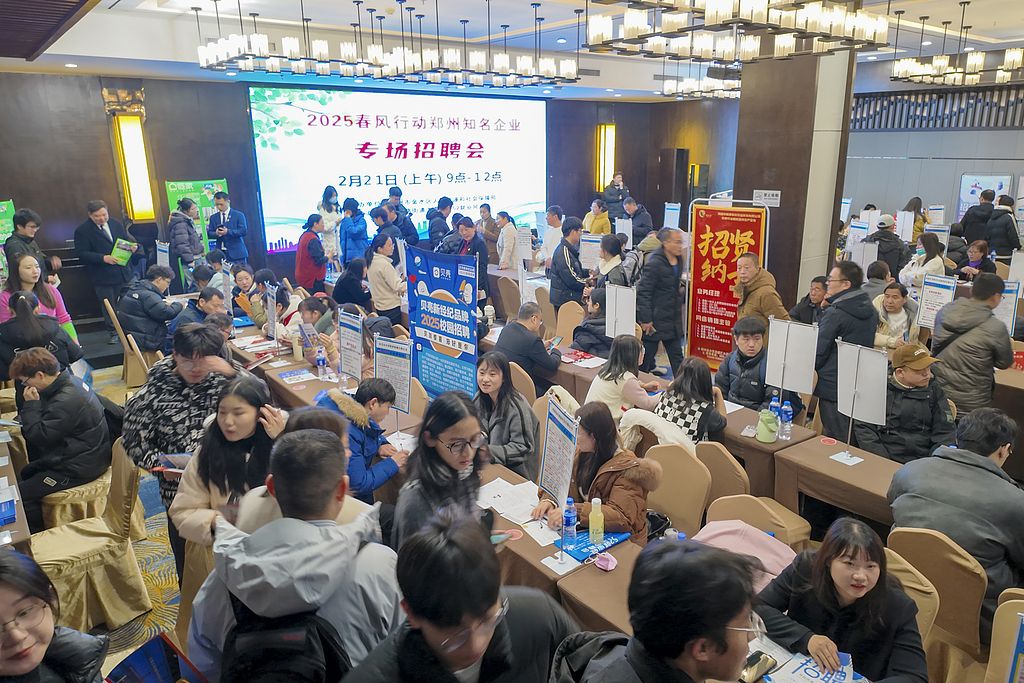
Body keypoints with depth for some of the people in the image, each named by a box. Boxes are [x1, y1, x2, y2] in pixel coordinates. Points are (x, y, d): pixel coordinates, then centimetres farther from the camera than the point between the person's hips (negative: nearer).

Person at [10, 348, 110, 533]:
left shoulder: (66, 402, -30)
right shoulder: (69, 381, 2)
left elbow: (38, 436, -22)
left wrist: (31, 404, -16)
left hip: (79, 468, -11)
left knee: (20, 495, -10)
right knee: (19, 477, 23)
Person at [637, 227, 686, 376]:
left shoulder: (678, 260, 7)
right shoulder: (654, 263, -19)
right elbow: (643, 292, -20)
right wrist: (645, 320, -19)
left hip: (673, 319, 8)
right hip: (655, 319, -8)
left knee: (677, 356, 13)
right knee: (646, 356, 5)